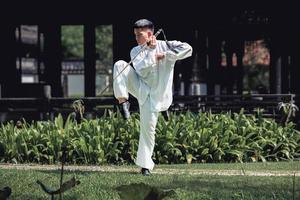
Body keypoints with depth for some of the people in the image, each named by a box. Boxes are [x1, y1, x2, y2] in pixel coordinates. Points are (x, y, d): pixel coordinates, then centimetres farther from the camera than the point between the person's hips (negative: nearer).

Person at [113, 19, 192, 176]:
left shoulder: (165, 46, -7)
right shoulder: (136, 51, 1)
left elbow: (187, 49, -21)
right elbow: (142, 71, -14)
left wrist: (165, 56, -20)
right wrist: (151, 52, -19)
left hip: (154, 94, -3)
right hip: (140, 87, 3)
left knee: (148, 128, -4)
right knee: (120, 65, -19)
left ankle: (145, 164, 9)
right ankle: (123, 100, -19)